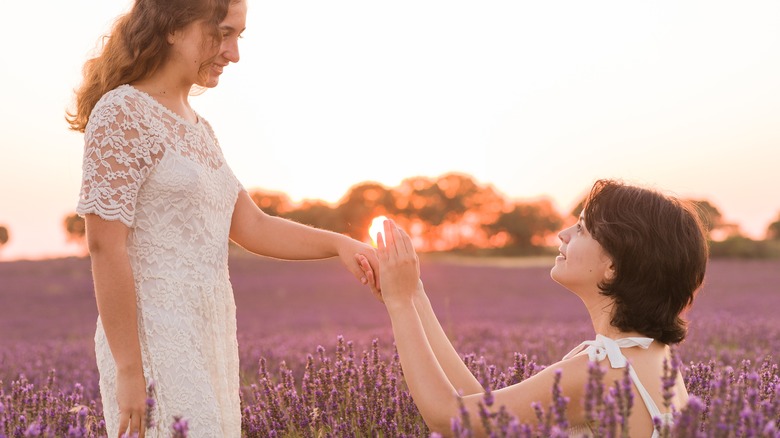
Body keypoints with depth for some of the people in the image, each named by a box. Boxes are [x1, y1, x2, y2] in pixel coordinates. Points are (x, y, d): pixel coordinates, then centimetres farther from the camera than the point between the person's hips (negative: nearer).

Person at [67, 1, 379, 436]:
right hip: (153, 341, -8)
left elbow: (252, 228, 14)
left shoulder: (197, 127, 15)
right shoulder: (121, 114, -11)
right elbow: (105, 247, -15)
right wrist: (129, 371, -17)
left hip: (208, 338, 8)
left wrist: (338, 243, 0)